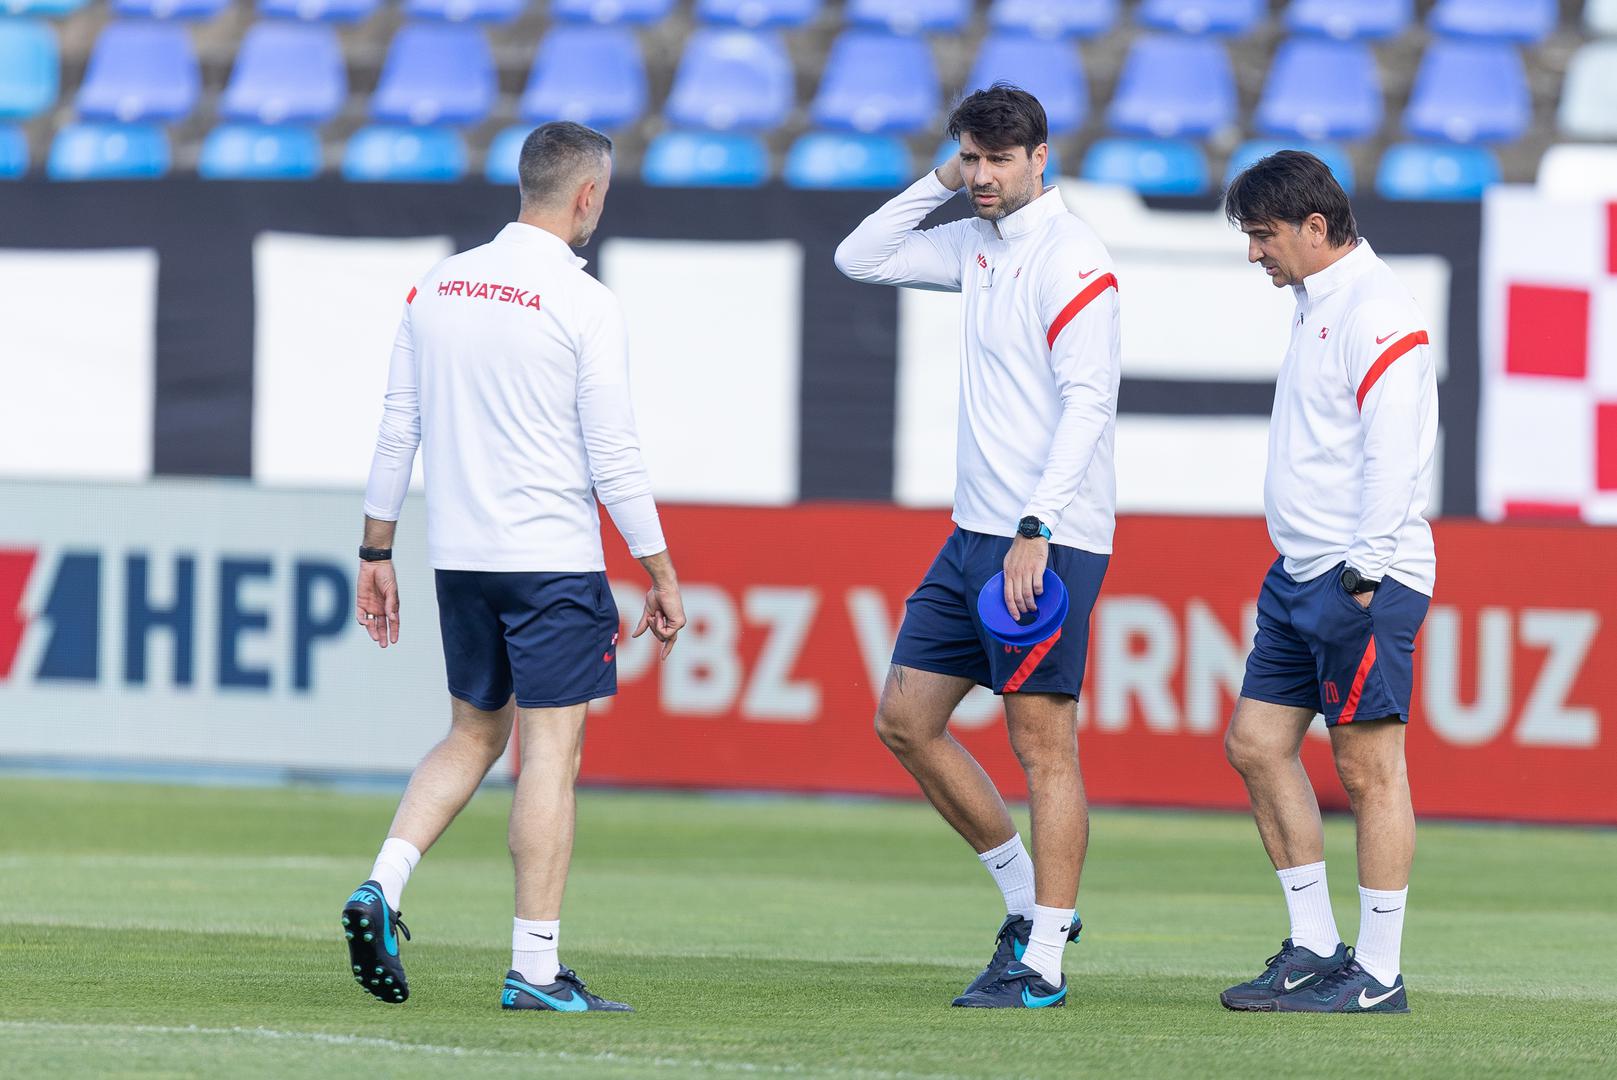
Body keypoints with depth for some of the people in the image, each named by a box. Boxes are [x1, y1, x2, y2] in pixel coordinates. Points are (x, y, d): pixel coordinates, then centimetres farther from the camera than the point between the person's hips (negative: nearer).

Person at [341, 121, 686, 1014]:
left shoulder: (436, 288, 6)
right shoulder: (585, 305, -10)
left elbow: (397, 430, 9)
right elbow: (613, 455, -11)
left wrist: (376, 553, 16)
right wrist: (660, 572, -3)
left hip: (458, 558, 6)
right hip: (555, 561, -6)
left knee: (472, 735, 19)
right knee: (550, 754, -2)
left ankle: (382, 886, 1)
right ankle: (535, 966, -3)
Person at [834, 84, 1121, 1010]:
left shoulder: (1071, 258, -12)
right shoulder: (977, 245, 13)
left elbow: (1088, 405, -18)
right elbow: (860, 260, 23)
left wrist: (1037, 531, -25)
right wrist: (937, 185, 9)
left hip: (1048, 540, -9)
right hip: (977, 532, 9)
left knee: (1044, 743, -7)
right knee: (907, 719, 10)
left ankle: (1042, 963, -4)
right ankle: (1032, 900, 18)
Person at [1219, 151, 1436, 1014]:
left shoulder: (1376, 311, -14)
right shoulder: (1316, 304, 16)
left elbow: (1393, 454, -20)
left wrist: (1364, 572, -22)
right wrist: (1314, 569, 19)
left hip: (1364, 578, -10)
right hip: (1302, 574, 10)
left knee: (1367, 765, -6)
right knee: (1257, 743, 9)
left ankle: (1379, 974, -2)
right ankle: (1313, 949, 15)